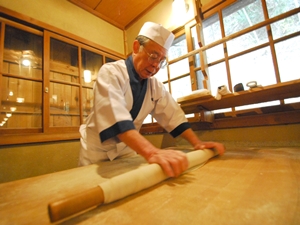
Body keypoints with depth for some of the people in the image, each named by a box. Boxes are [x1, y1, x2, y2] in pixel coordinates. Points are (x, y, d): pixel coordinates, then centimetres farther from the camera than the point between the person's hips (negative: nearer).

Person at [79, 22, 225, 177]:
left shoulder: (155, 86, -3)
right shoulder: (110, 73, -22)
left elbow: (172, 115, -3)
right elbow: (115, 117, -39)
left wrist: (197, 143, -13)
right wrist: (152, 152, -51)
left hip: (127, 151, 4)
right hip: (98, 151, -3)